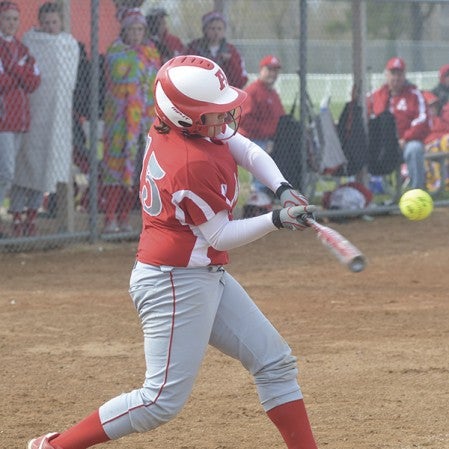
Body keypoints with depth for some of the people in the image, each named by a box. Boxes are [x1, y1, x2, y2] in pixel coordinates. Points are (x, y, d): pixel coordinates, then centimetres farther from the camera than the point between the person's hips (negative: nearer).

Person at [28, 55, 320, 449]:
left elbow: (250, 152, 7)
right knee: (164, 401, -9)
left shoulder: (171, 127, -1)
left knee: (275, 362, 12)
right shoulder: (194, 165, -27)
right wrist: (277, 220, -21)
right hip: (176, 283, -11)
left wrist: (283, 190, -8)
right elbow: (220, 236, -18)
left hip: (208, 276, 11)